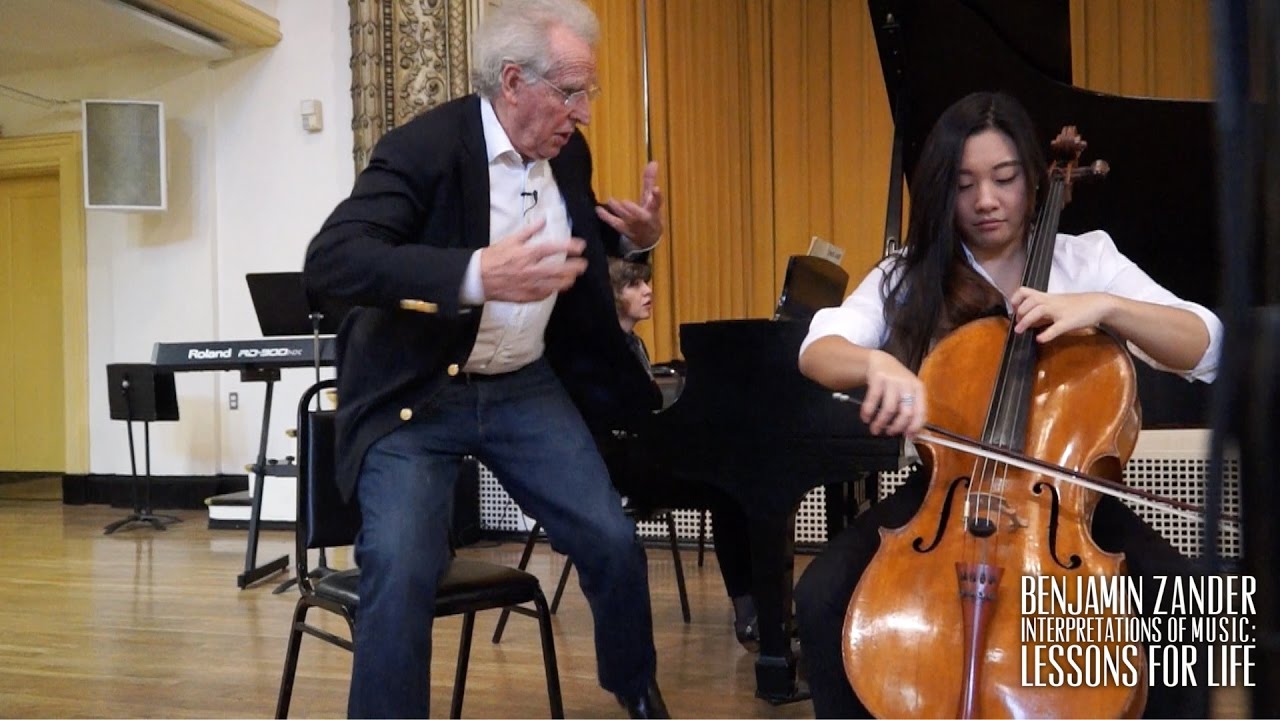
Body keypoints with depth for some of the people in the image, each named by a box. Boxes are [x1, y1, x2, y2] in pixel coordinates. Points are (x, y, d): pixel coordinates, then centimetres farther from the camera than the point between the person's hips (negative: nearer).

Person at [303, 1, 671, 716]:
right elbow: (330, 259, -30)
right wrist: (475, 275, -42)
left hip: (526, 387, 5)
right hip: (417, 393, -5)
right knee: (402, 570, -23)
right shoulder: (425, 147, -19)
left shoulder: (568, 153, 2)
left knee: (614, 542, 3)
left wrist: (637, 235, -2)